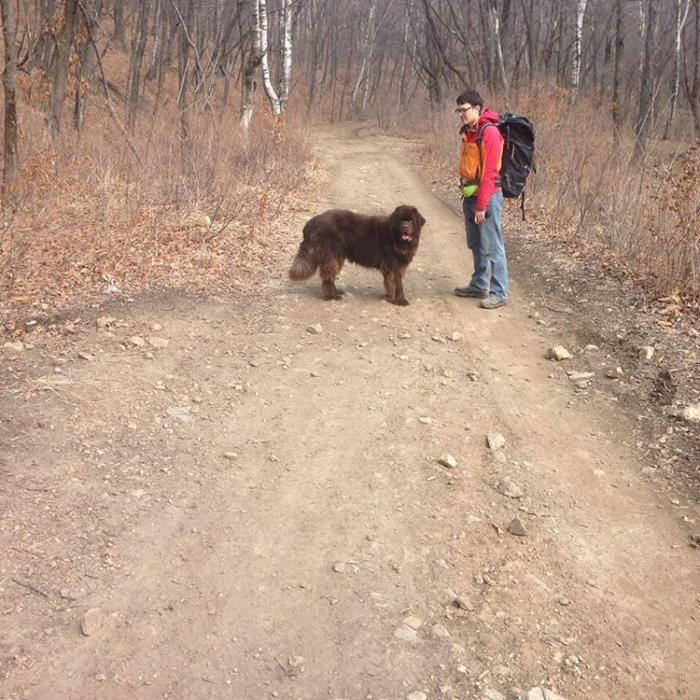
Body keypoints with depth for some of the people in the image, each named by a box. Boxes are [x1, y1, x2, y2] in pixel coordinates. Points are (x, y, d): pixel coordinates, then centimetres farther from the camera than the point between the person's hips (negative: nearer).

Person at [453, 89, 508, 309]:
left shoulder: (489, 133, -15)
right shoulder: (468, 132, 11)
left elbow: (489, 173, -18)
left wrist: (482, 206, -20)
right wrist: (466, 196, 14)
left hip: (487, 197, -9)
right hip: (470, 196, 9)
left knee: (492, 247, -5)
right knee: (476, 245, 16)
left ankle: (499, 293, 1)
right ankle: (479, 285, 27)